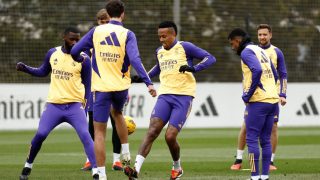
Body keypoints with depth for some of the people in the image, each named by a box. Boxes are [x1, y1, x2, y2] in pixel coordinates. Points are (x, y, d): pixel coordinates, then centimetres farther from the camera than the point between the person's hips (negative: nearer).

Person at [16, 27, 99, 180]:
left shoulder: (83, 59, -4)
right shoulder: (52, 53, 4)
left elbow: (87, 85, 2)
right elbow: (43, 72, 20)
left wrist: (86, 104, -5)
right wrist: (25, 68, 6)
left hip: (75, 106, -2)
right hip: (54, 105, 2)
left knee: (85, 136, -15)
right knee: (40, 135, -4)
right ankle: (28, 166, 18)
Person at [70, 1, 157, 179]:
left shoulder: (96, 31, 1)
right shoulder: (128, 34, -5)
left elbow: (74, 51, 4)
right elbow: (135, 59, -20)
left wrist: (81, 59, 28)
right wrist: (148, 82, -23)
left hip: (101, 87, -1)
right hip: (121, 86, 1)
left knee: (99, 132, 1)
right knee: (117, 112, 34)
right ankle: (126, 155, 31)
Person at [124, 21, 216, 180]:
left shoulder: (185, 47, -2)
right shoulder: (159, 52, 17)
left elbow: (210, 58, -5)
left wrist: (194, 68, -21)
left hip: (183, 96, -5)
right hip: (165, 96, 5)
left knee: (170, 136, -12)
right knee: (152, 130, -15)